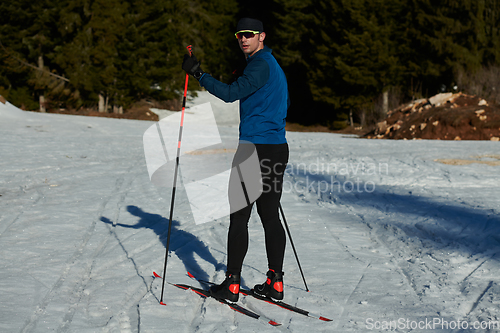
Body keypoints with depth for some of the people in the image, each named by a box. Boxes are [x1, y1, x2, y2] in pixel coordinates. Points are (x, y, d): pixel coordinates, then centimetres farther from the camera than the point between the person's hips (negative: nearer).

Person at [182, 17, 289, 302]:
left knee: (239, 217, -5)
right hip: (277, 148, 9)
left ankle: (232, 284, -3)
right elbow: (285, 104, 32)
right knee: (270, 217, 10)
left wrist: (198, 73, -16)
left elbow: (230, 93, -21)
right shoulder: (274, 65, 20)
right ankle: (275, 282, 11)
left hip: (255, 148, -9)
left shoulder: (261, 64, -11)